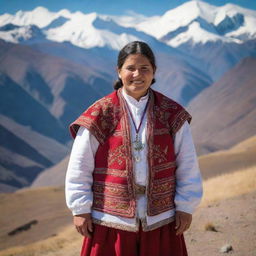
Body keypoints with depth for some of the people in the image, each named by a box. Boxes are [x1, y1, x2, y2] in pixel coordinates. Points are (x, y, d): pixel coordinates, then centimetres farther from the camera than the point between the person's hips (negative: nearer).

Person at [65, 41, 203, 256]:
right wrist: (81, 209, -2)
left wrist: (185, 207, 4)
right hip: (111, 220, -1)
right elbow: (79, 168, -1)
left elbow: (188, 166, 7)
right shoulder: (100, 115, -4)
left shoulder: (172, 114, 2)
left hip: (161, 220, 2)